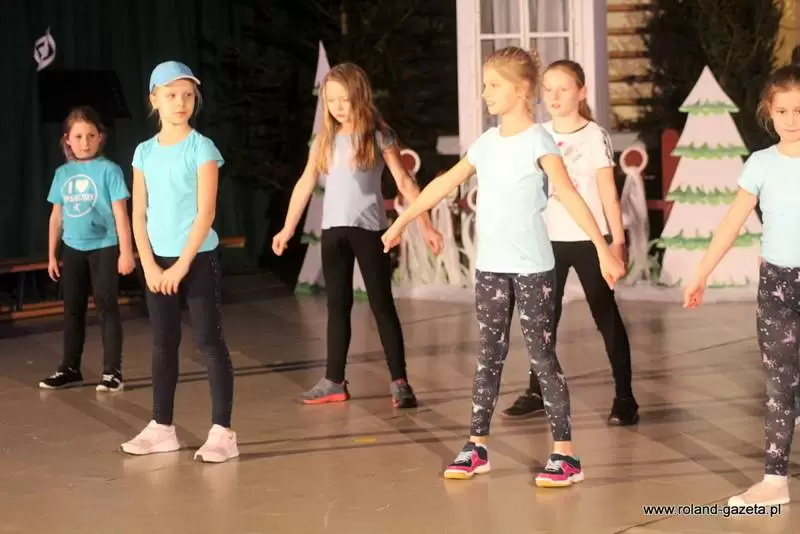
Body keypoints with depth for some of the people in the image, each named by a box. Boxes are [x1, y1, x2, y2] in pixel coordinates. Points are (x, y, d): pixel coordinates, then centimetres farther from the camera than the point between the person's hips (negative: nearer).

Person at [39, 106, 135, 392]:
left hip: (104, 247, -5)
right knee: (72, 309, 12)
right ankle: (70, 368, 22)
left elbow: (120, 213, -9)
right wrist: (51, 254, 13)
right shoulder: (62, 173, 6)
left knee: (106, 308, -1)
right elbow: (57, 215, 12)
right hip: (72, 249, 5)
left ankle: (112, 371, 4)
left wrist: (126, 252, -13)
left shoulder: (109, 170, -8)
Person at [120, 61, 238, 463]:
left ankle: (222, 431, -4)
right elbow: (139, 214, 7)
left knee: (209, 342, -5)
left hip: (198, 259, -5)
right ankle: (162, 428, 19)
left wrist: (182, 265, -15)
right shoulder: (144, 152, 7)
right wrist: (149, 264, -5)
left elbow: (206, 212, -12)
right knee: (163, 344, 11)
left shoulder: (202, 148, -7)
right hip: (158, 262, 5)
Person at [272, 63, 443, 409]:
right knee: (337, 306, 10)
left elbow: (404, 181, -7)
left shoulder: (378, 135, -4)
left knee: (382, 304, -3)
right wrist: (288, 228, 10)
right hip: (333, 230, 4)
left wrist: (426, 225, -12)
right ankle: (334, 381, 16)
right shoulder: (324, 139, 8)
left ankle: (399, 381, -2)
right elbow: (306, 184, 11)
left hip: (369, 228, -4)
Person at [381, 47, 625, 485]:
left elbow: (570, 197, -20)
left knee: (541, 355, -5)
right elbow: (445, 184, 20)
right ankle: (477, 446, 18)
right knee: (489, 355, 11)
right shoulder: (487, 142, 10)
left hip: (531, 267, -6)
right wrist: (401, 222, 25)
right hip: (490, 266, 6)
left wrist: (603, 249, -27)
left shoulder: (537, 140, -10)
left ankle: (565, 454, -1)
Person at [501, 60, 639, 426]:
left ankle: (624, 397, 4)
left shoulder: (594, 136, -5)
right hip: (549, 240, 4)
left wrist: (618, 239, -8)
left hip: (588, 240, -4)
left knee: (606, 316, 1)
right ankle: (537, 392, 20)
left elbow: (608, 191, -4)